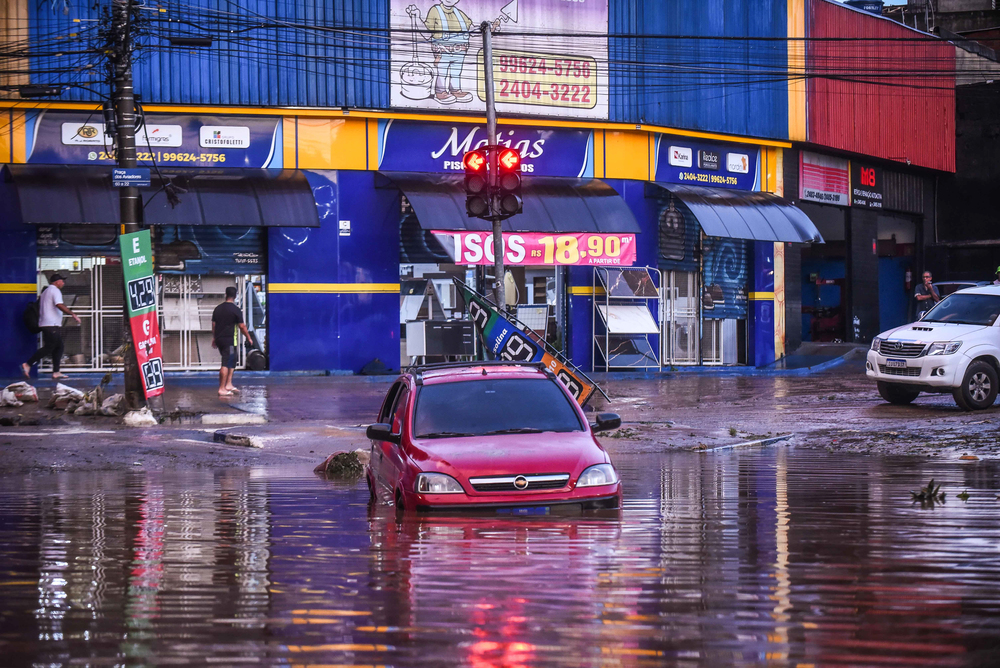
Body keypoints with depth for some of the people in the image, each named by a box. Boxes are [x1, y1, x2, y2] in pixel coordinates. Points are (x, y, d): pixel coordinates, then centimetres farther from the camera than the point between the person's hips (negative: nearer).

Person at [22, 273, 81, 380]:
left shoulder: (45, 291, 23)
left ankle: (56, 372, 3)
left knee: (59, 347, 9)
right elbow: (60, 305, -22)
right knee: (48, 348, -11)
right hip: (52, 324, -10)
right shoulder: (55, 290, -8)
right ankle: (28, 365, -12)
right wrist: (73, 314, -21)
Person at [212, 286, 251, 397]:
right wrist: (248, 338, 5)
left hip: (219, 339, 7)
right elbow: (242, 326, -7)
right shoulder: (235, 310, -9)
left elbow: (214, 325, 15)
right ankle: (222, 389, -9)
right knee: (226, 364, -6)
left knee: (231, 362, 20)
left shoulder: (218, 309, 10)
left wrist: (214, 338, 24)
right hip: (230, 340, -7)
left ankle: (228, 384, 15)